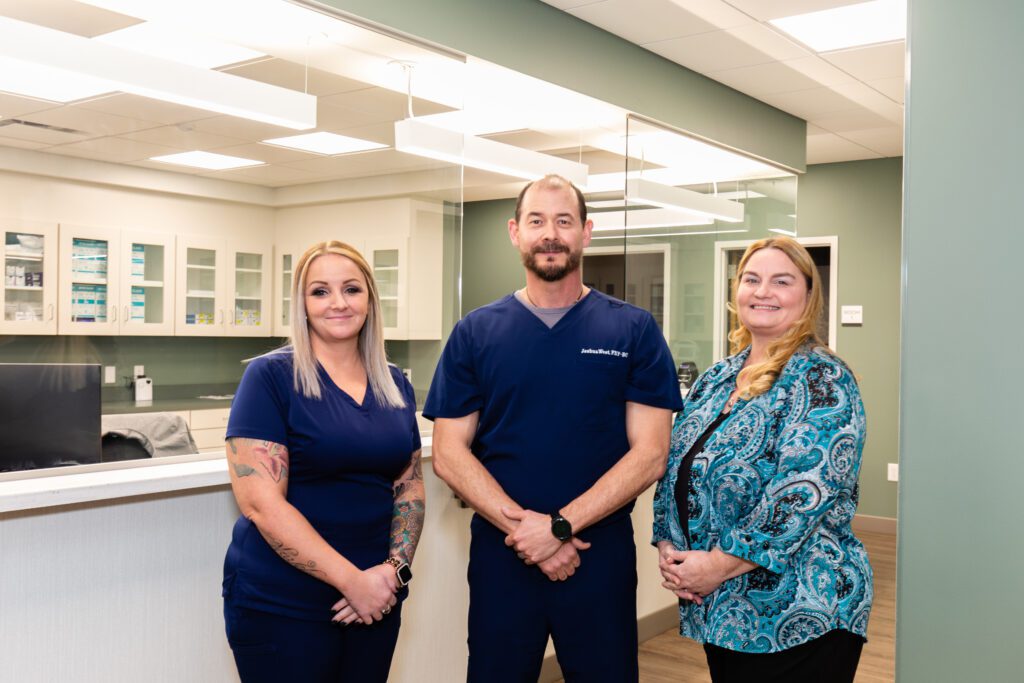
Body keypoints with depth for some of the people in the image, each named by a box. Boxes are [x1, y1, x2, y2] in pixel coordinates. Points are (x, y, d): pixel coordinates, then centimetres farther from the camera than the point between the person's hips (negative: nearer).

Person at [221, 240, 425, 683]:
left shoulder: (395, 385, 6)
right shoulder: (270, 377, -10)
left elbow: (410, 486, 9)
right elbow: (261, 502, -17)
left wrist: (396, 568, -7)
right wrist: (351, 579, -18)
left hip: (375, 599, 5)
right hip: (281, 605, -5)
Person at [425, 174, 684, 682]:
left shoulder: (634, 331, -1)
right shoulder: (475, 333, 2)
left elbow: (649, 453, -7)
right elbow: (449, 454, -2)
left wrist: (560, 526, -16)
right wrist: (520, 526, -15)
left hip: (602, 557, 0)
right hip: (500, 556, 1)